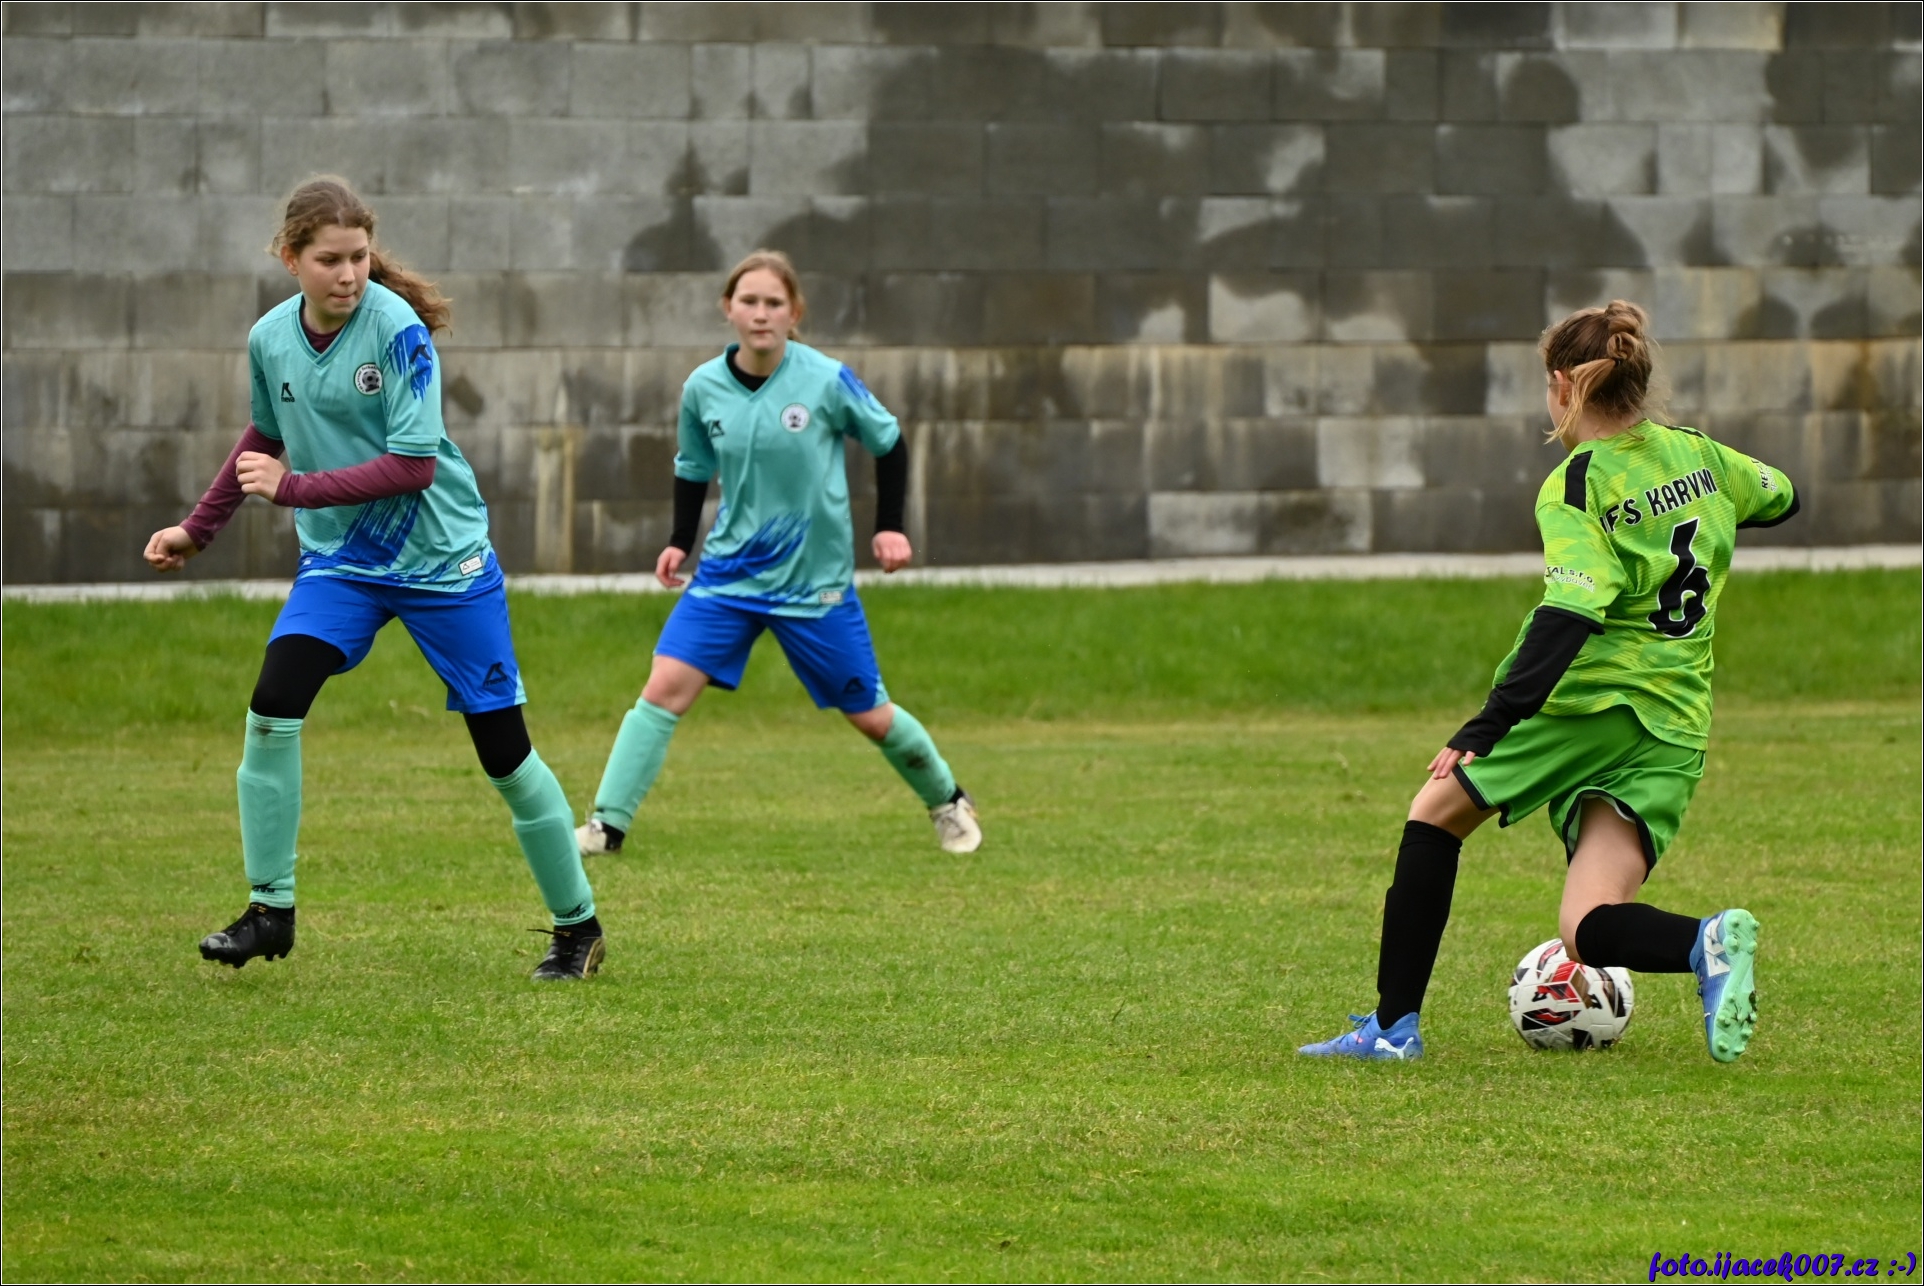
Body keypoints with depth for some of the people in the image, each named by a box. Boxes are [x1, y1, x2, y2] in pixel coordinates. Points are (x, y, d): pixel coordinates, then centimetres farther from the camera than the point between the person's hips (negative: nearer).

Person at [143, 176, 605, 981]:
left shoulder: (399, 331, -19)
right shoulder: (270, 339, -3)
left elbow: (413, 465, -23)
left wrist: (293, 489, -25)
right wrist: (198, 530, 21)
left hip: (441, 556, -4)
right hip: (339, 560, 4)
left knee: (503, 749, 0)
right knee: (272, 705, -17)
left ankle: (578, 926, 16)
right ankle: (270, 911, -6)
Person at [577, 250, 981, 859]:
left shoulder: (827, 381, -15)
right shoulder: (703, 387, -6)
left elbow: (889, 444, 1)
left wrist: (890, 527, -1)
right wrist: (680, 541, 2)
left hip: (816, 579, -2)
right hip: (729, 573, 2)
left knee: (870, 716, 9)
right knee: (665, 685, -15)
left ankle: (948, 802, 36)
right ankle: (607, 825, -11)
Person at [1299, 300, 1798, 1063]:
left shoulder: (1576, 486, -9)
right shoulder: (1694, 454, 11)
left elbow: (1572, 612, -23)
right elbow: (1781, 497, 31)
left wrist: (1488, 730, -27)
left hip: (1587, 704, -6)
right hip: (1675, 730, 6)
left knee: (1436, 814, 18)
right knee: (1588, 934, 0)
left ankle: (1395, 1024, 14)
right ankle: (1708, 943, -32)